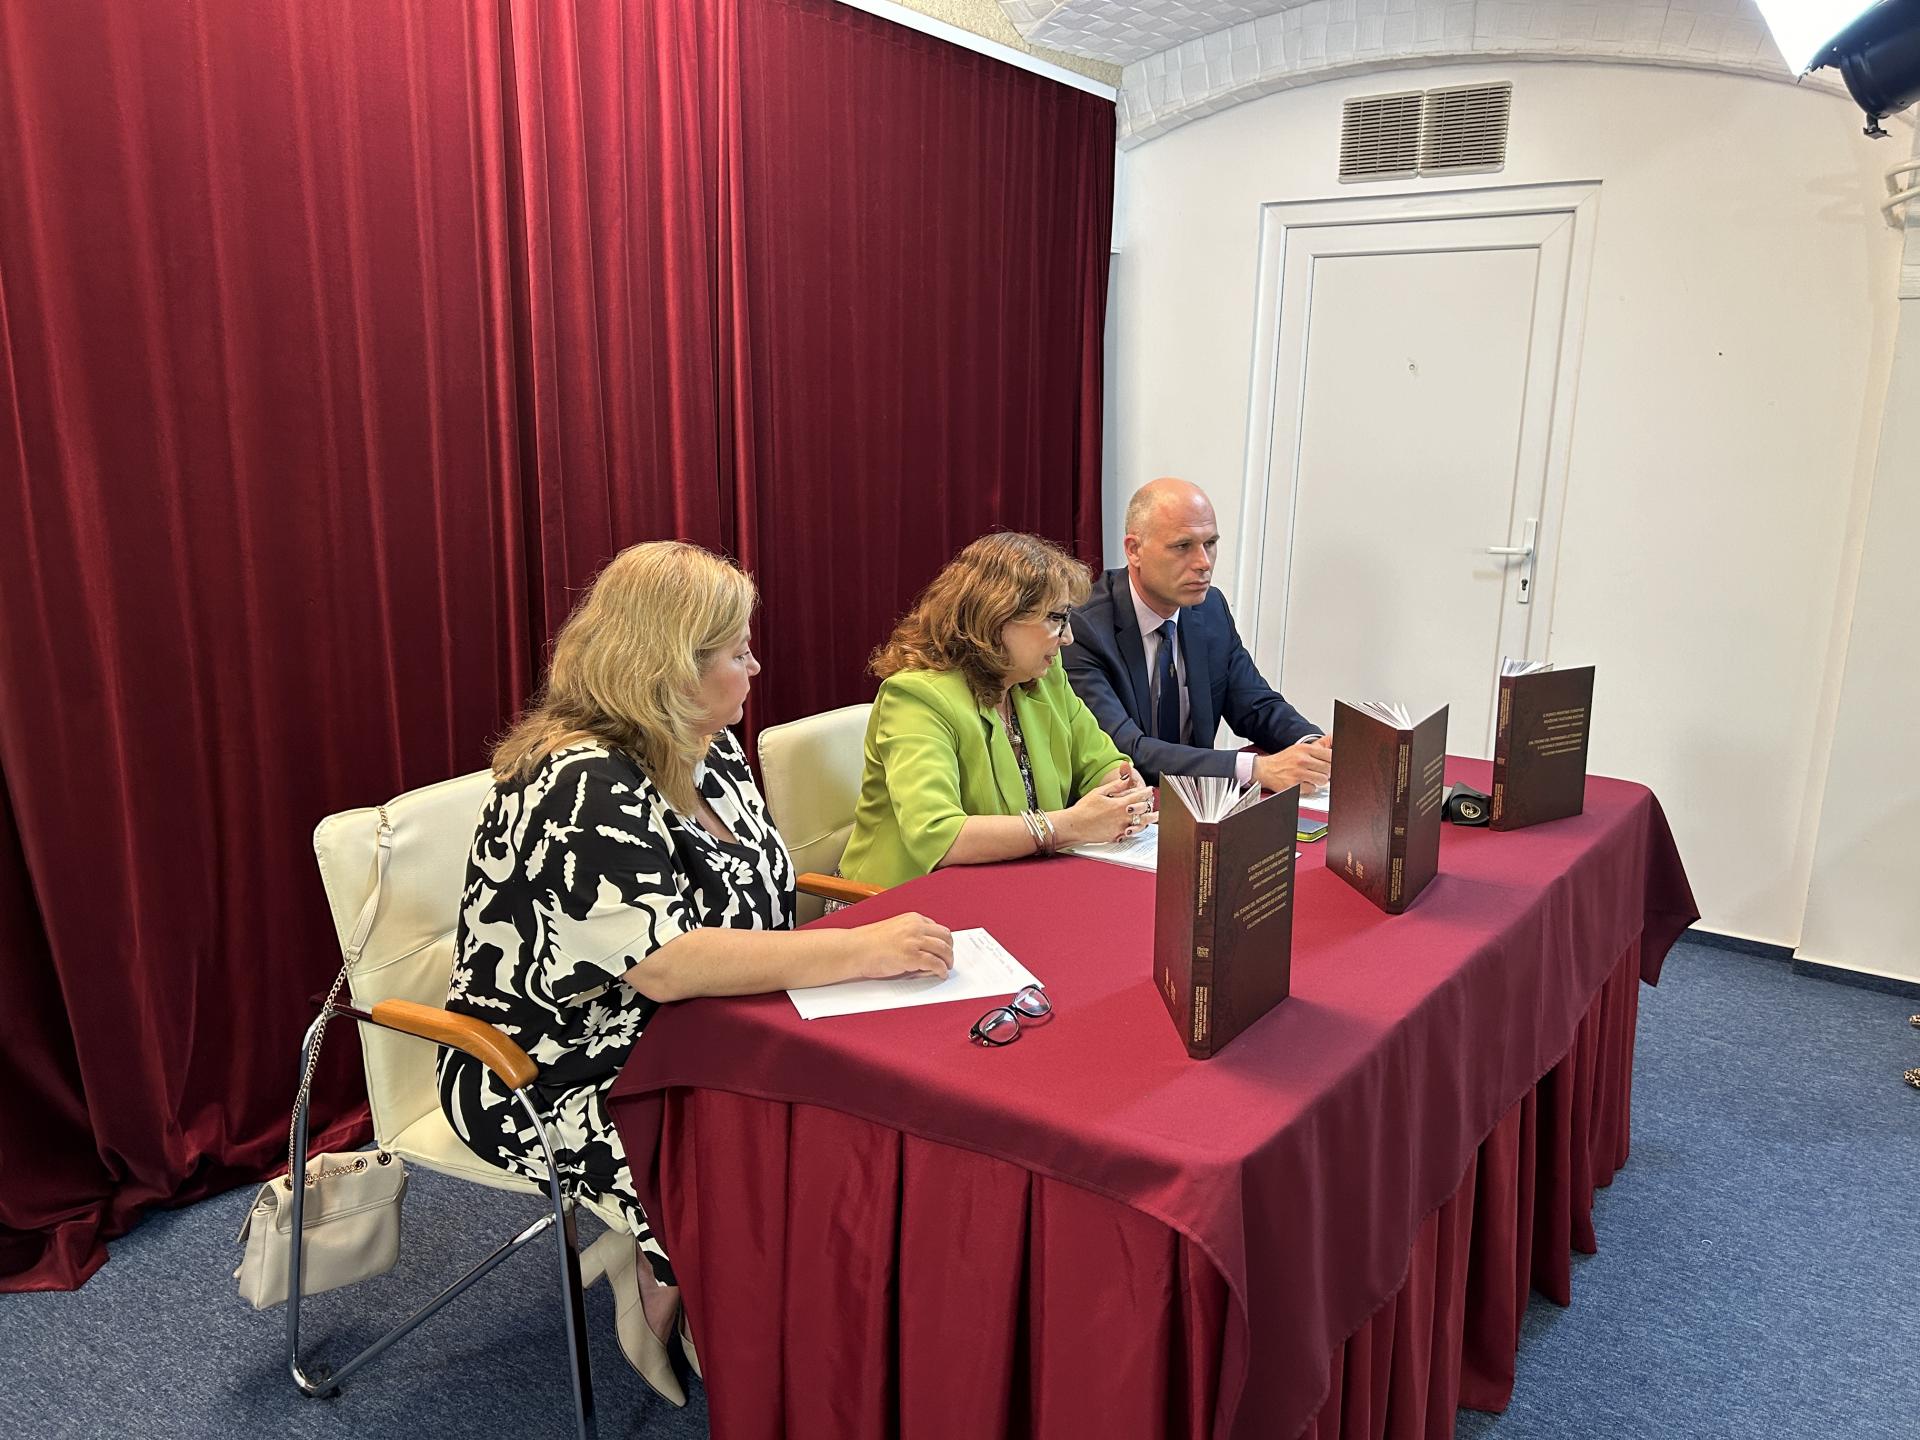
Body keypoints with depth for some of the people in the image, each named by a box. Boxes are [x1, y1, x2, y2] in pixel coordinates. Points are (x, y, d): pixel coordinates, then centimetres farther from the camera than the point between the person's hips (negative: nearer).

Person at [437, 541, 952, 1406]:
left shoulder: (708, 753, 2)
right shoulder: (582, 788, -25)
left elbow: (755, 897, 11)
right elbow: (667, 965, -34)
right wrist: (862, 950, -32)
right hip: (564, 1082, -8)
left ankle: (652, 1261, 7)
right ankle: (665, 1285, 7)